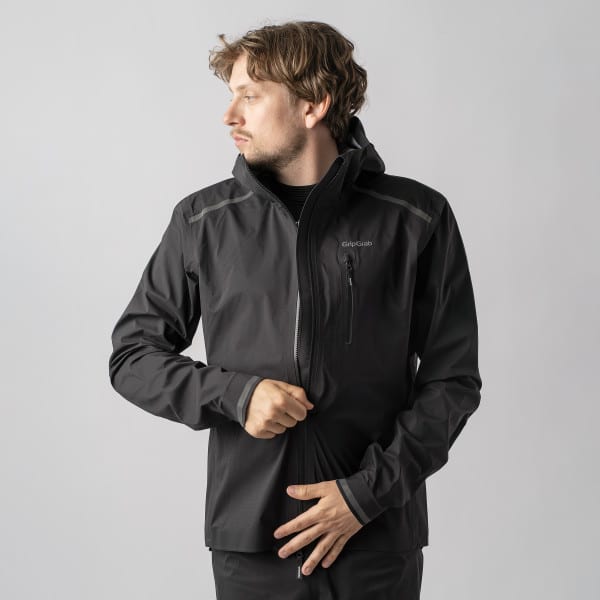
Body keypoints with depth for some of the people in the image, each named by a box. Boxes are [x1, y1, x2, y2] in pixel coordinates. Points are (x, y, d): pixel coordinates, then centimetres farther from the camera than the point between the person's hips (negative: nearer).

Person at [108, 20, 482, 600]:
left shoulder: (417, 219, -3)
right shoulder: (204, 221, 1)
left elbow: (451, 380, 0)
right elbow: (132, 355, 7)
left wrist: (367, 492, -9)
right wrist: (233, 395, -10)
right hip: (249, 539, 1)